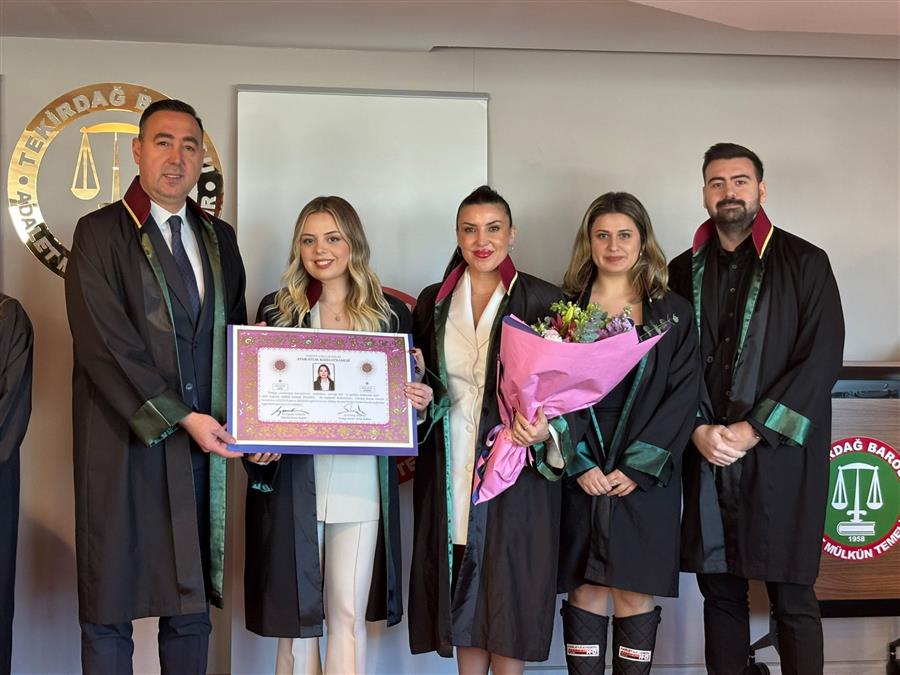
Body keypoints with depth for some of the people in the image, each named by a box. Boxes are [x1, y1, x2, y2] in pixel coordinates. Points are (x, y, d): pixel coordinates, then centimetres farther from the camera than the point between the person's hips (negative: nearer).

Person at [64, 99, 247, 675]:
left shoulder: (220, 238, 14)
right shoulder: (100, 233, -2)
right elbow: (105, 345, -10)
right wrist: (182, 418, -13)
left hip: (203, 449, 5)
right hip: (126, 446, -4)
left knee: (192, 609, 10)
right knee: (110, 611, 2)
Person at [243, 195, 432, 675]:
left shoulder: (391, 313, 7)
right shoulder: (277, 309, 6)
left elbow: (406, 392, 11)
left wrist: (419, 400, -11)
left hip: (360, 483, 0)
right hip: (291, 480, 0)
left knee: (348, 617, 2)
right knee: (297, 615, 6)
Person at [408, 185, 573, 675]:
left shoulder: (543, 300, -2)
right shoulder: (434, 302, 9)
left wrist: (545, 430, -20)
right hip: (451, 467, 3)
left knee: (509, 591, 1)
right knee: (461, 585, 9)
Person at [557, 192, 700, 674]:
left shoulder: (673, 313, 6)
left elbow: (682, 396, -1)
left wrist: (636, 467, -9)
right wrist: (580, 464, -10)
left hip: (646, 477, 0)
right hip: (580, 476, 0)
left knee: (635, 595, 1)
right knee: (585, 591, 2)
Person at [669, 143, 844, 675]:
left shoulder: (805, 263, 1)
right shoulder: (685, 271, 11)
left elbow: (821, 358, -7)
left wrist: (751, 431, -12)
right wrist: (698, 430, -7)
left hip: (780, 455, -3)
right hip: (705, 457, 3)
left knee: (792, 598, 0)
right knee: (719, 590, 8)